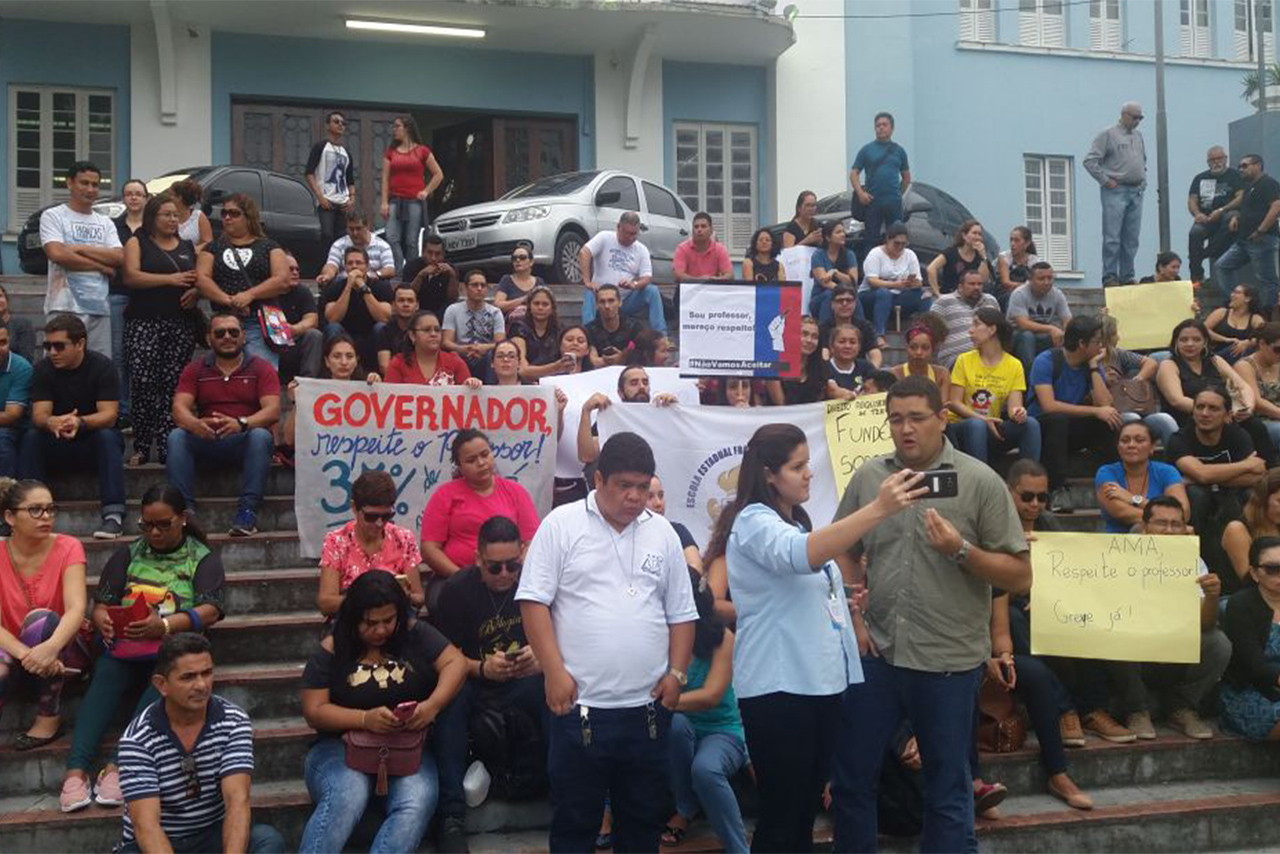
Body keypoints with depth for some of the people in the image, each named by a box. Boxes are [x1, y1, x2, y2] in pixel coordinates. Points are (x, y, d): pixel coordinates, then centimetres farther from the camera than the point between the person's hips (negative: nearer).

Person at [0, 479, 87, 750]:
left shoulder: (68, 548, -10)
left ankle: (50, 718, -19)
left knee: (41, 618, -33)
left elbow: (76, 610, -24)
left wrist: (51, 648, -44)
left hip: (62, 651, 2)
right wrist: (25, 654, -37)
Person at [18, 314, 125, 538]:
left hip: (93, 441, -2)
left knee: (107, 437, -33)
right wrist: (52, 422, -43)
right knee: (31, 438, -25)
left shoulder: (102, 366, -13)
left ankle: (113, 514, -40)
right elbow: (39, 415, -17)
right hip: (56, 446, 2)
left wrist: (80, 423, -45)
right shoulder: (42, 369, -6)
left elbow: (109, 415, -22)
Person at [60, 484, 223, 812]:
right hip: (124, 646, 2)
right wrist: (103, 621, -12)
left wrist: (164, 625, -22)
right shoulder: (127, 554, 21)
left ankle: (118, 766, -44)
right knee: (104, 678, -31)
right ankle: (76, 770, -44)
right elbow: (100, 606, 14)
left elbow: (210, 611, -4)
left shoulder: (203, 558, 11)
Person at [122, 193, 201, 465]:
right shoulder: (137, 243, 8)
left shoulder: (188, 247, 20)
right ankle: (141, 448, -4)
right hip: (144, 323, -3)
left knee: (173, 386, -3)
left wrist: (196, 291, -4)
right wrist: (171, 279, -12)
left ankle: (167, 448, -1)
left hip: (182, 323, 3)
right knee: (144, 385, -10)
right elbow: (131, 276, -6)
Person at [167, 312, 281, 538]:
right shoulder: (194, 370, 10)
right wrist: (196, 424, -29)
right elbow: (179, 407, -4)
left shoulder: (262, 369, 4)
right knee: (176, 436, -25)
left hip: (245, 440, -2)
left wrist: (241, 423, -32)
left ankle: (247, 511, -38)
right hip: (206, 441, 2)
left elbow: (273, 410, -11)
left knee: (261, 435, -34)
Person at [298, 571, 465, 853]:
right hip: (342, 746, -1)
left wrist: (433, 705, -20)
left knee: (417, 804, -31)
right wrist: (365, 719, -21)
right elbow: (314, 711, -4)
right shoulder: (331, 651, 0)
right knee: (346, 797, -35)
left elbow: (456, 663, -1)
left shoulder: (415, 634, 5)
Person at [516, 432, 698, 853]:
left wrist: (677, 672, 2)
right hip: (579, 705, -3)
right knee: (574, 820, 6)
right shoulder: (562, 524, -3)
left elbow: (681, 613, 12)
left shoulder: (663, 533, 9)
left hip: (647, 707, 4)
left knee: (643, 818, 13)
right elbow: (533, 601, -6)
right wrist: (554, 671, -13)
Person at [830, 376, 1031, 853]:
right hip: (876, 654, 3)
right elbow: (841, 549, 13)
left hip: (948, 661, -3)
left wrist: (961, 550, -20)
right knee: (850, 778, 13)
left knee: (948, 792, 11)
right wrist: (853, 618, 3)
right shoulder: (869, 476, 3)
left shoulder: (981, 483, -6)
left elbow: (1020, 575, -6)